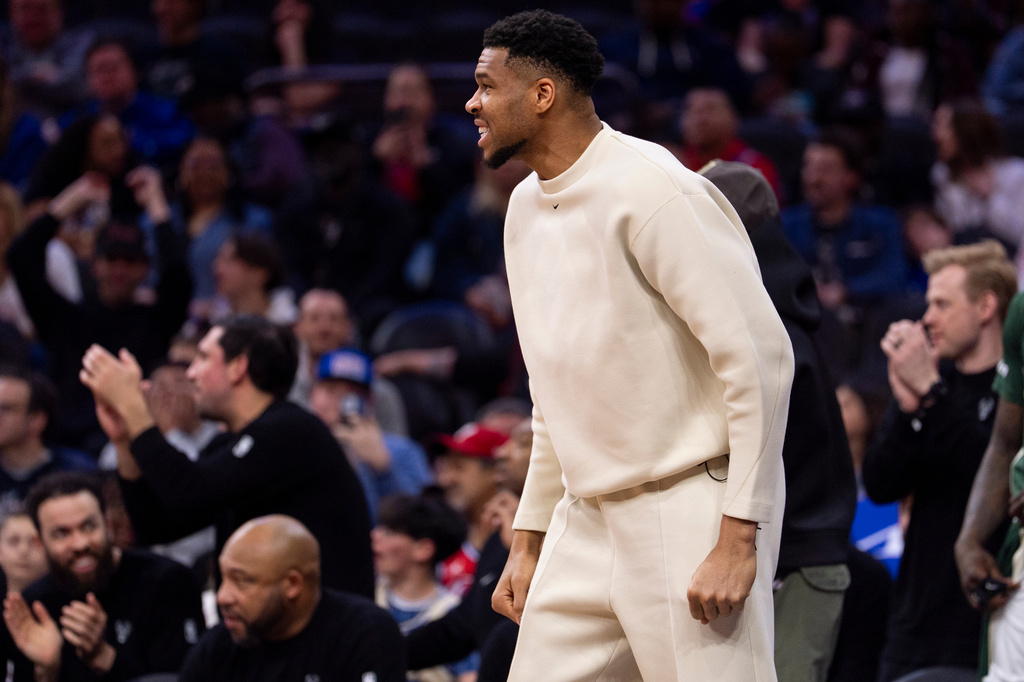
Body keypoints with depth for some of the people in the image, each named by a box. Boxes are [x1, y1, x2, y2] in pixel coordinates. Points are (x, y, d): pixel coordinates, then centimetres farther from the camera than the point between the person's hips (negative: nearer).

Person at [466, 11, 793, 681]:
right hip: (586, 525, 8)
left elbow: (760, 357, -18)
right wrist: (529, 539, 19)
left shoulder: (648, 189, -14)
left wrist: (738, 540, -21)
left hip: (690, 515, -8)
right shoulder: (526, 209, 13)